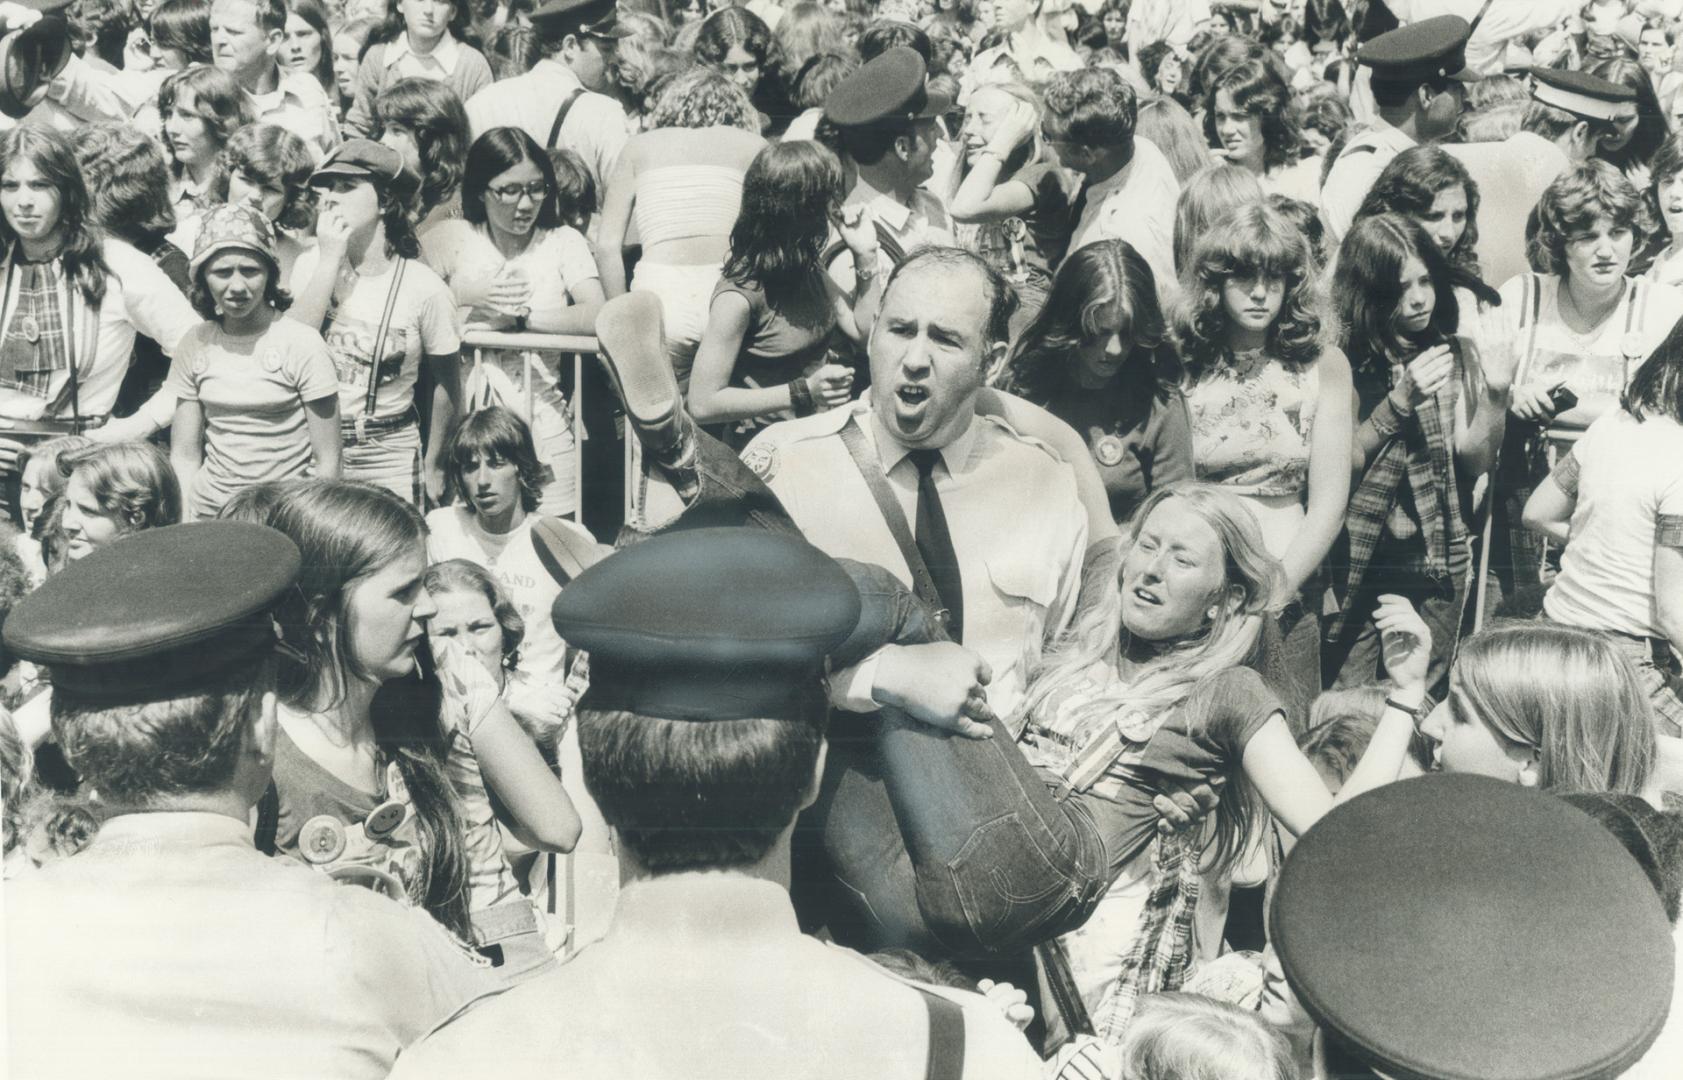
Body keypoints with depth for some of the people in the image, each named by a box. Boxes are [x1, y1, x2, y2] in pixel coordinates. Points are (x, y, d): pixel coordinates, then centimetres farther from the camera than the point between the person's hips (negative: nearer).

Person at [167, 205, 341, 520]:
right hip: (208, 513, 3)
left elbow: (326, 462, -4)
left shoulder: (302, 344, -5)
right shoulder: (195, 346, 8)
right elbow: (185, 456, 11)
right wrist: (183, 525, -2)